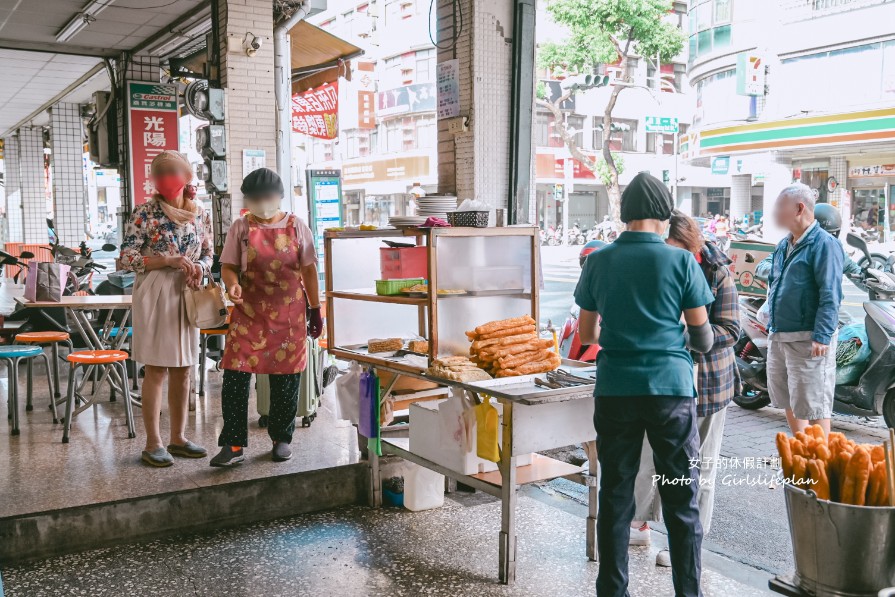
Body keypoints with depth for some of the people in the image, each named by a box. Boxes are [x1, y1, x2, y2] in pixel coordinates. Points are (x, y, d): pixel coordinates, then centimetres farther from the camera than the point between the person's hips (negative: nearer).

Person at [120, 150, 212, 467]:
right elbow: (127, 256, -9)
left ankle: (178, 438, 19)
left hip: (186, 295, 5)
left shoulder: (201, 214, 7)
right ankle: (153, 443, 6)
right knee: (156, 369, -3)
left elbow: (208, 255, 15)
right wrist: (169, 261, -18)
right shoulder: (145, 212, -6)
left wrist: (199, 268, -8)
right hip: (155, 294, -5)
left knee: (183, 369, 9)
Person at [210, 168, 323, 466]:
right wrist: (232, 284, -19)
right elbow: (228, 266, 5)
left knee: (285, 378, 6)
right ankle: (233, 444, 2)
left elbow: (309, 270, 7)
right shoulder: (240, 227, 4)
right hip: (248, 311, 0)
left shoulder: (296, 227, 5)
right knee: (235, 375, -7)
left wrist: (315, 310, 7)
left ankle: (282, 438, 23)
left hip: (289, 313, 0)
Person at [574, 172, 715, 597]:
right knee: (682, 504, 9)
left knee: (615, 499, 10)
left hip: (615, 391, 2)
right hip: (670, 388, -2)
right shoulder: (681, 261, -4)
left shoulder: (598, 262, 2)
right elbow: (702, 335, 2)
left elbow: (586, 334, 9)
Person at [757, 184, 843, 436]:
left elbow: (830, 295, -19)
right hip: (778, 336, 9)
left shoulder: (824, 244, -13)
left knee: (813, 402, -3)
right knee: (788, 398, 18)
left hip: (808, 339, -9)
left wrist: (822, 337, -25)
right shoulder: (784, 245, 14)